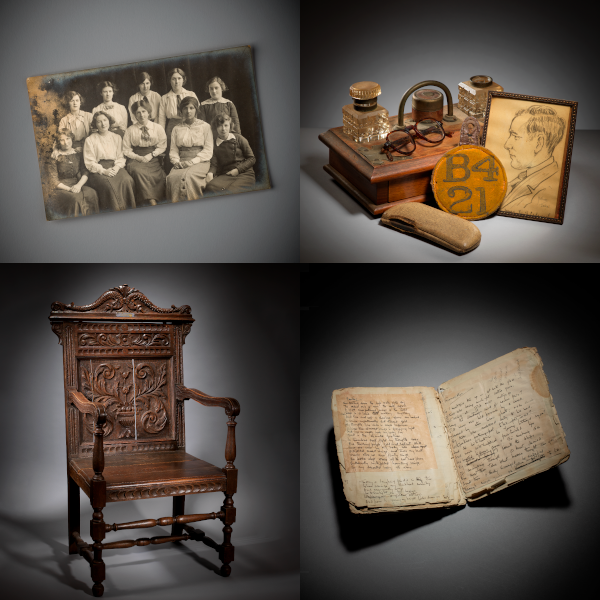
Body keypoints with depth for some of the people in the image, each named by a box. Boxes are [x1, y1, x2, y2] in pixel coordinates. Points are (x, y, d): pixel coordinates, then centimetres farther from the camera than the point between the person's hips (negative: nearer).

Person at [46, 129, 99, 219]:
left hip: (78, 185, 4)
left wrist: (79, 185, -14)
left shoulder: (78, 154, 12)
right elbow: (54, 181, -2)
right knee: (76, 198, -35)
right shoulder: (55, 157, 1)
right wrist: (69, 189, -15)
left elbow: (85, 173, 6)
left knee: (91, 193, -28)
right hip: (62, 188, -4)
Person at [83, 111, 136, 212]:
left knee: (127, 180, -30)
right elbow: (90, 163, 0)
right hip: (98, 170, -3)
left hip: (115, 168, 3)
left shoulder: (117, 138, 19)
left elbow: (121, 157, 12)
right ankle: (115, 210, -27)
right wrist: (103, 171, -15)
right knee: (108, 184, -35)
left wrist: (116, 167, -10)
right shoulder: (90, 140, 8)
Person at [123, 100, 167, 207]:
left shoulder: (158, 128, 13)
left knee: (158, 175, -33)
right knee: (139, 172, -36)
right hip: (136, 160, -1)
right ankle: (152, 201, -38)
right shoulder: (130, 130, 10)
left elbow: (162, 146, 12)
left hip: (153, 159, 1)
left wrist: (151, 155, -5)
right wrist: (138, 157, -6)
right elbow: (126, 150, 10)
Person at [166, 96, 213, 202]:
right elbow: (173, 150, 16)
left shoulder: (205, 126, 11)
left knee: (187, 175, -36)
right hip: (182, 162, 3)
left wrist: (192, 161, -10)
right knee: (172, 177, -32)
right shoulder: (177, 129, 22)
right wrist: (177, 161, -7)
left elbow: (208, 151, 2)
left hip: (200, 162, -3)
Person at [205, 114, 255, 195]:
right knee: (210, 186, -33)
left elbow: (252, 158, 9)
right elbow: (214, 164, 7)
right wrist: (210, 173, -18)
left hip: (244, 174, -2)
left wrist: (237, 170, -6)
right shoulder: (214, 144, 15)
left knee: (231, 191, -38)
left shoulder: (239, 139, 10)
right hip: (225, 175, 2)